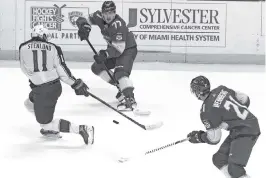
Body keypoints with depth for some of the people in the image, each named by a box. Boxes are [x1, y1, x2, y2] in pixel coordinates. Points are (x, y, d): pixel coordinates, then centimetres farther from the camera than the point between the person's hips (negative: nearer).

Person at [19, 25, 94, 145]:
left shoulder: (23, 48, -3)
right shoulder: (53, 48, -1)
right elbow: (62, 70, -5)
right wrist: (77, 84, 3)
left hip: (41, 90, -5)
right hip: (55, 86, 6)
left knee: (45, 124, 2)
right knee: (29, 103, 31)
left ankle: (81, 129, -14)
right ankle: (50, 129, 31)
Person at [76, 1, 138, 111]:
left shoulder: (118, 25, -33)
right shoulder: (99, 17, -12)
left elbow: (119, 48, -36)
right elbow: (82, 20, -2)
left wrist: (105, 54, -47)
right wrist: (84, 27, -25)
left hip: (128, 49, -9)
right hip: (114, 48, 9)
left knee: (120, 72, -29)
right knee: (97, 67, 7)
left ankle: (130, 98, -39)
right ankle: (120, 85, 10)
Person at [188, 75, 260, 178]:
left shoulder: (206, 111, -19)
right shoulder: (221, 89, 0)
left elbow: (214, 139, -11)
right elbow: (245, 100, 9)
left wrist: (198, 137, 7)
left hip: (246, 132, -10)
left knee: (234, 169, -20)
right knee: (219, 159, 11)